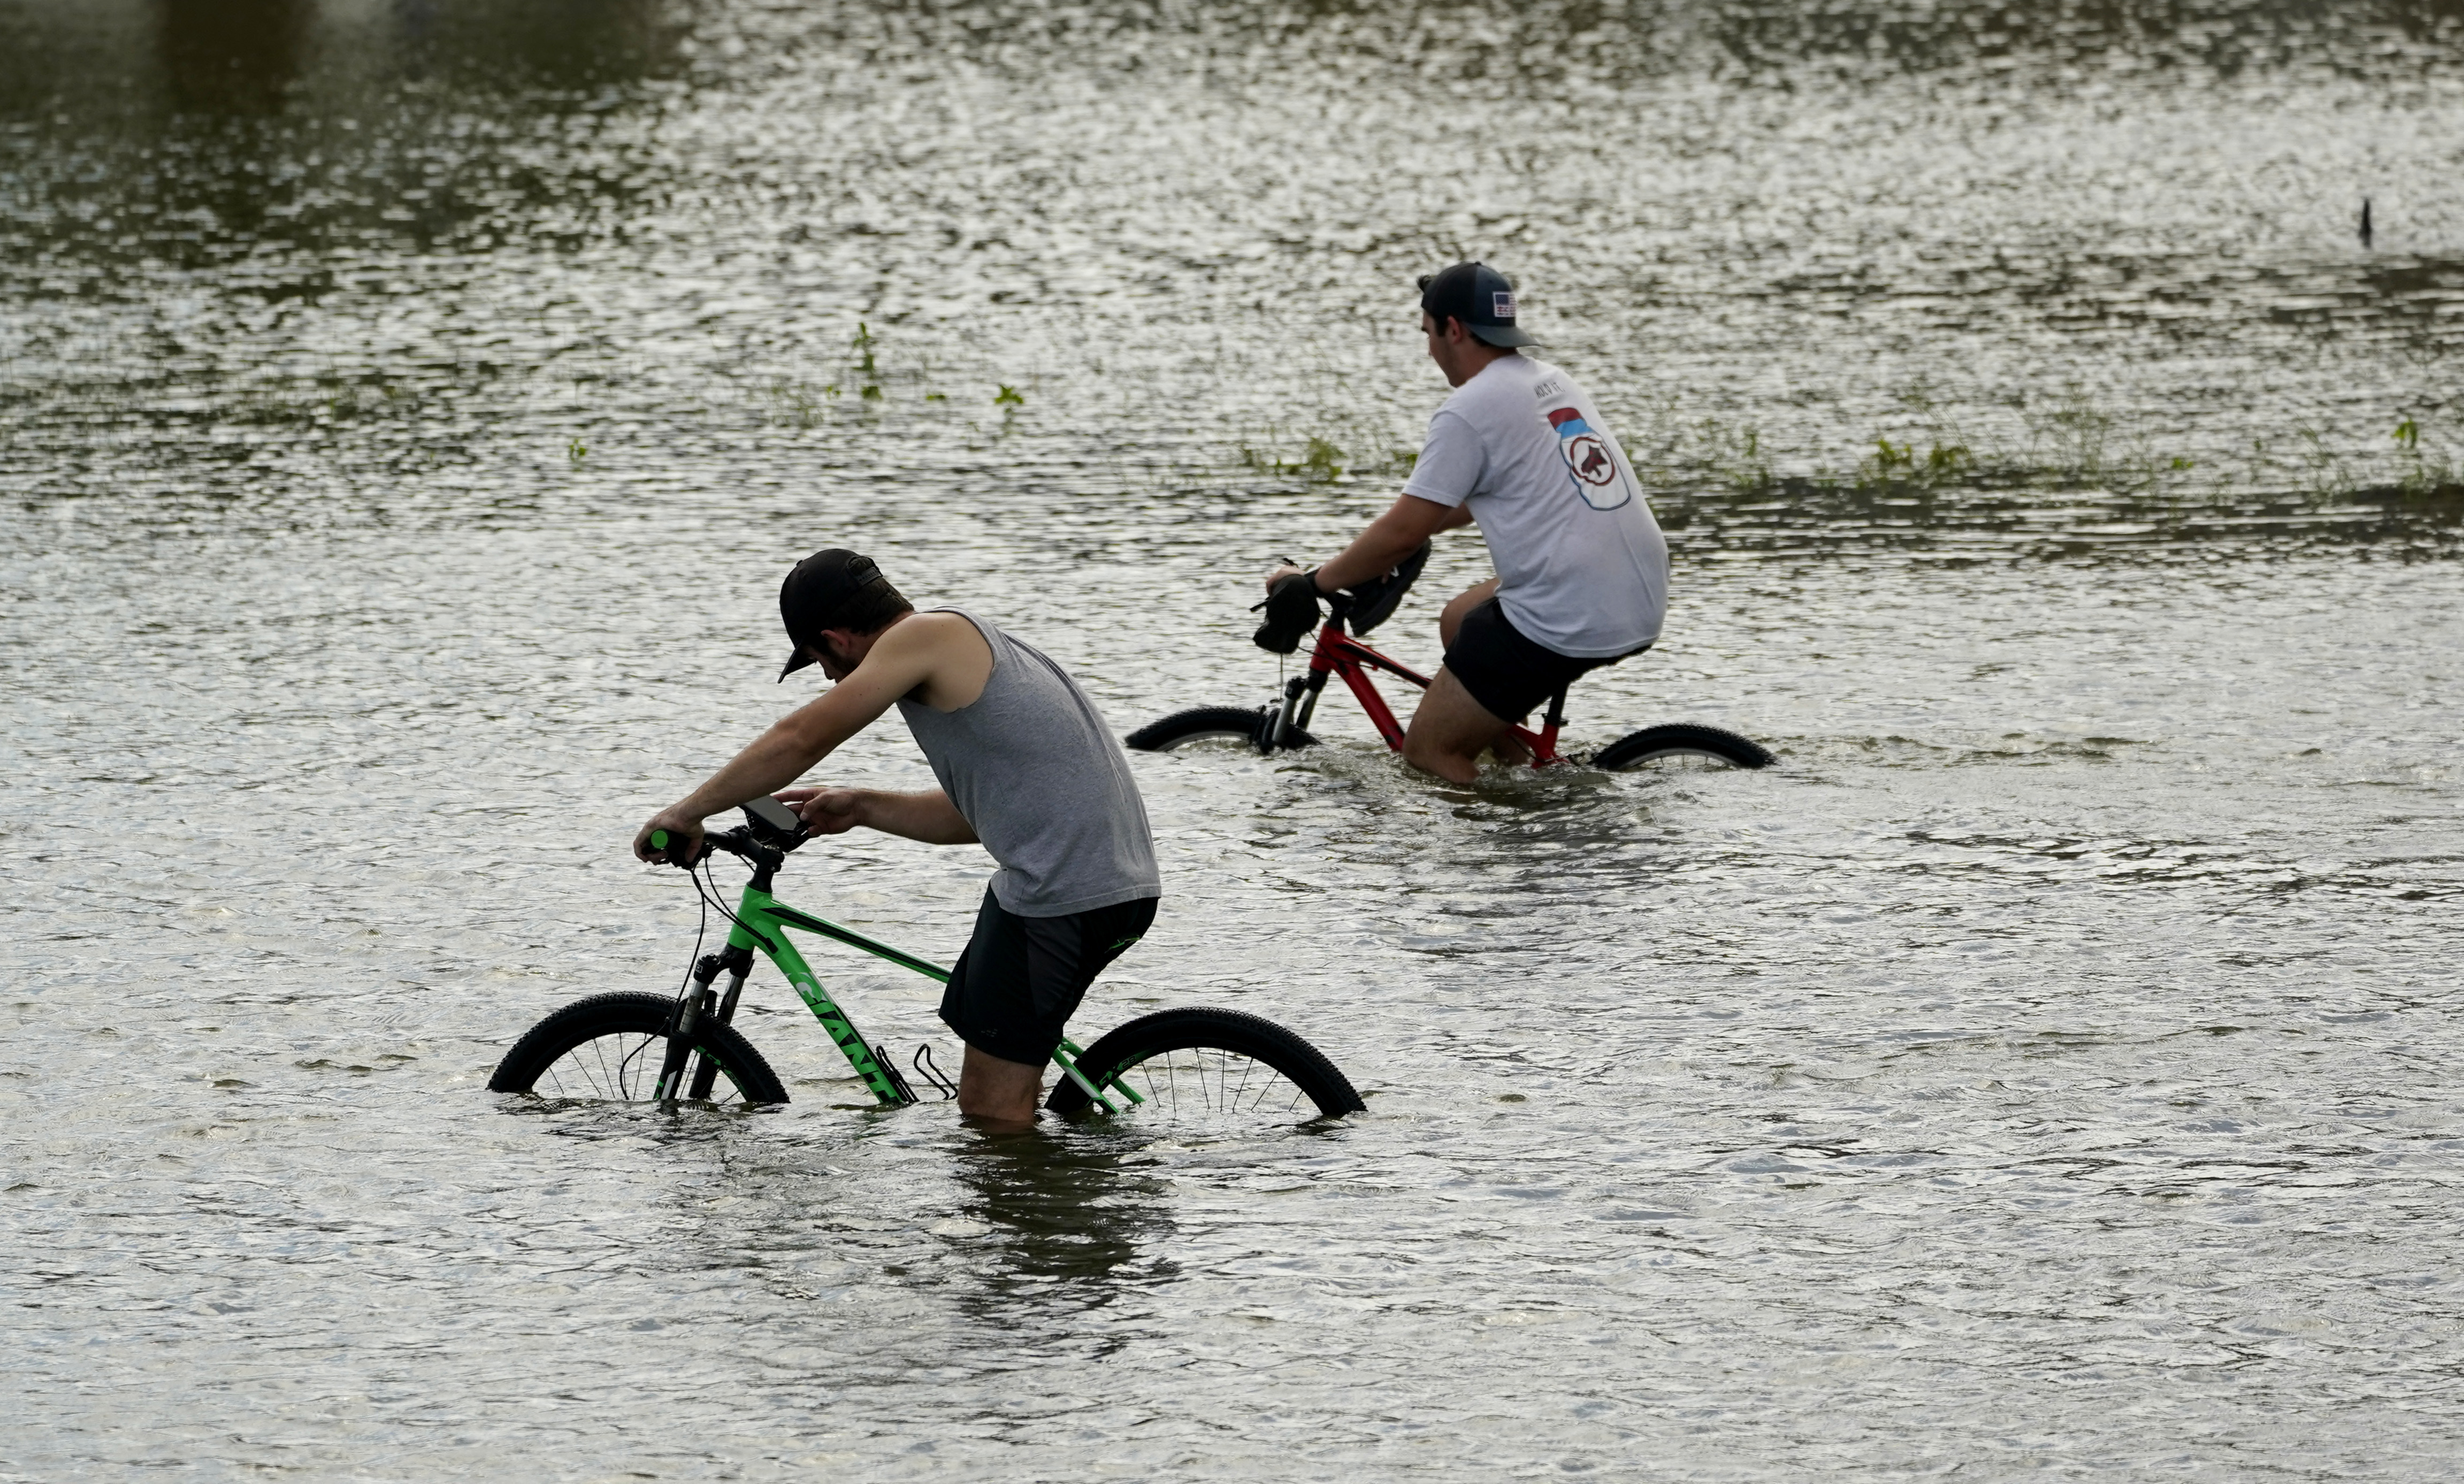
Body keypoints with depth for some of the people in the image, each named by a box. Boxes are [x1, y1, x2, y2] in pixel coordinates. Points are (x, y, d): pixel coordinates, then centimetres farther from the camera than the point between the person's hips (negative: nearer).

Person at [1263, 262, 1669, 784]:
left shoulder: (1469, 412, -10)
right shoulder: (1554, 383, 17)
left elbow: (1402, 534, -10)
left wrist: (1310, 584, 2)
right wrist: (1391, 537, 37)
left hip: (1568, 621, -9)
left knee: (1428, 752, 4)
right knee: (1461, 619, 31)